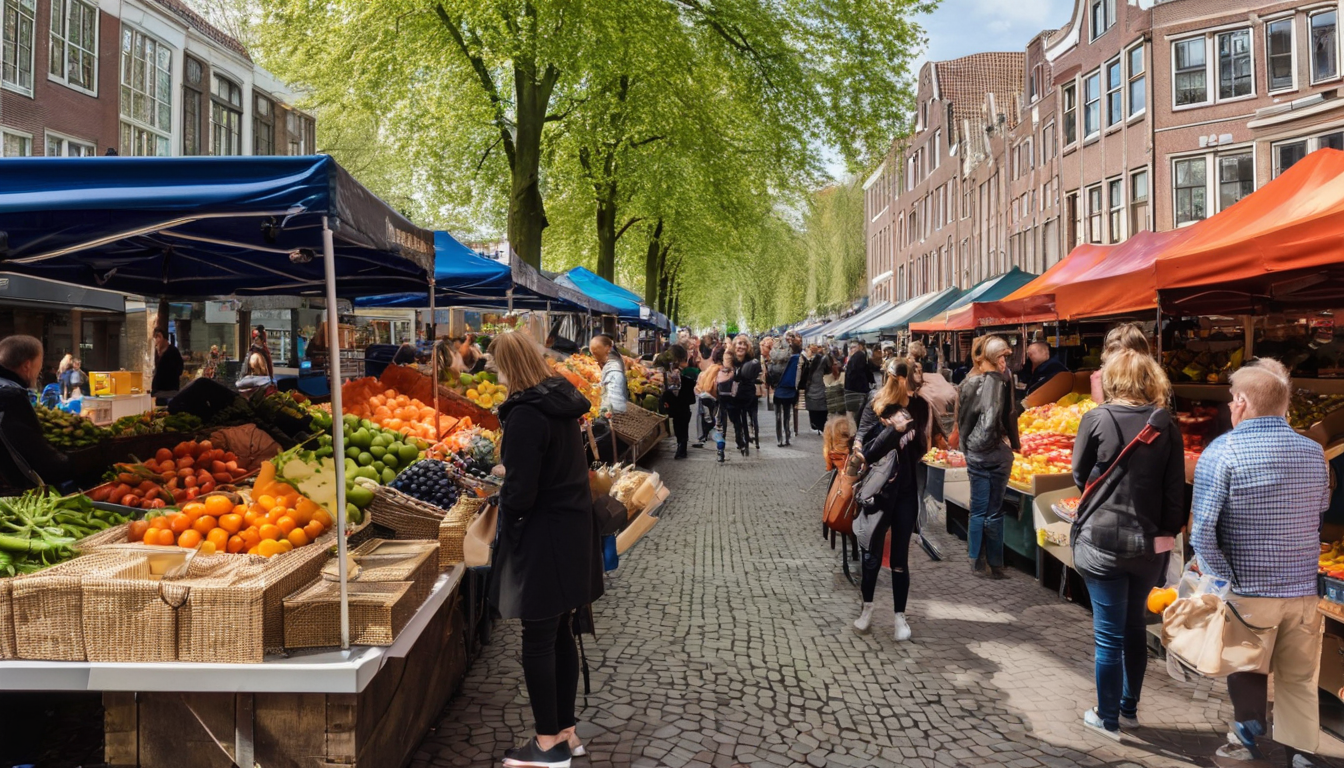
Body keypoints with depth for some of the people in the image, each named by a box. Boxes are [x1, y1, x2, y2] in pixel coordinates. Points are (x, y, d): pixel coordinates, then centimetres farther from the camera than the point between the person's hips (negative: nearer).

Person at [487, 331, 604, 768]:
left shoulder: (526, 413, -20)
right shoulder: (561, 403, 7)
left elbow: (520, 492, -21)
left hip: (543, 542, -9)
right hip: (572, 534, 9)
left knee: (538, 642, 3)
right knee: (560, 636, 16)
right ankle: (565, 732, 27)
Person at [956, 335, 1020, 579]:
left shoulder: (968, 382, 4)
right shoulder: (1000, 380, -14)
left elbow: (961, 419, 8)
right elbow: (1008, 416, -18)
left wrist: (967, 444, 13)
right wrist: (1013, 443, -5)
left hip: (973, 453, 5)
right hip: (996, 454, -5)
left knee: (977, 510, 12)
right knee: (994, 512, 4)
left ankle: (976, 561, 18)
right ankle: (995, 564, 12)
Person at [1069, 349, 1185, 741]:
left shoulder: (1097, 419, -11)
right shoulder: (1166, 424, -3)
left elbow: (1080, 476, -1)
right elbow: (1176, 488, -1)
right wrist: (1169, 532, 7)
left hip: (1103, 542, -3)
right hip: (1150, 543, 3)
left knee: (1109, 633, 6)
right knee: (1135, 626, 20)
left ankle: (1108, 719, 17)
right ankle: (1129, 708, 32)